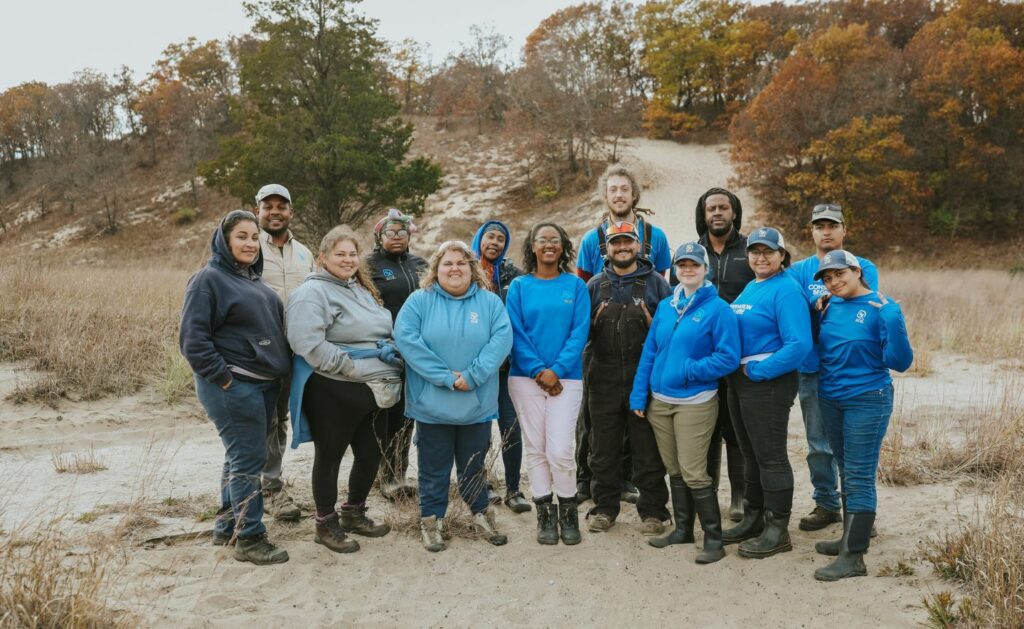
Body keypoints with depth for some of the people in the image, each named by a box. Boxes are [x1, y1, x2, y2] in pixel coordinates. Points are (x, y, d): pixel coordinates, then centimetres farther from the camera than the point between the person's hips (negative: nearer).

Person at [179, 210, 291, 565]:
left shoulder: (254, 280, 16)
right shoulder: (209, 279, -9)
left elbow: (273, 326, 25)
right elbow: (193, 339, -15)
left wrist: (280, 369, 15)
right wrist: (223, 377, -18)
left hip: (264, 385, 9)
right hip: (233, 387, -8)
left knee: (242, 457, 15)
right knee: (248, 460, -7)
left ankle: (227, 528, 26)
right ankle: (249, 539, 2)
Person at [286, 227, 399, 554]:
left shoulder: (362, 290, 17)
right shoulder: (312, 292, -11)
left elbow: (382, 331, 26)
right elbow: (308, 343, -23)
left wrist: (388, 349, 2)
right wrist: (352, 368, -20)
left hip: (373, 391, 8)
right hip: (334, 393, -8)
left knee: (370, 455, 15)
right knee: (329, 457, 6)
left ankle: (354, 514, 35)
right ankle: (326, 524, 21)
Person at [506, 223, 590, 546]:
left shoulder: (575, 285, 4)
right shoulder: (519, 286, 5)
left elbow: (579, 332, -3)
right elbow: (515, 333, -1)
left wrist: (556, 370, -13)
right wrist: (537, 370, -12)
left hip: (566, 377, -1)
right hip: (526, 377, 1)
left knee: (560, 450, -7)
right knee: (535, 448, 5)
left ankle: (568, 512, 13)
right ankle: (545, 514, 19)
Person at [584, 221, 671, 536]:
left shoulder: (655, 283, 3)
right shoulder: (595, 285, 9)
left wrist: (652, 324, -16)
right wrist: (594, 321, -10)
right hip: (604, 380, 2)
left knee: (648, 450, 6)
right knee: (604, 449, 11)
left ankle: (652, 510, 18)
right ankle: (604, 507, 24)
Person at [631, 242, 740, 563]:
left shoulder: (717, 309, -7)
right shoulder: (665, 307, 10)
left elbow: (728, 358, -12)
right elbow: (649, 351, 11)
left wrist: (688, 371, -17)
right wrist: (639, 395, 7)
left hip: (695, 402, -6)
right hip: (659, 401, 6)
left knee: (693, 473, -6)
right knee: (674, 471, 14)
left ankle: (713, 538, 7)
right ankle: (682, 529, 28)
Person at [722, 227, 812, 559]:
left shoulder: (786, 290, -13)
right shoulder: (749, 288, 14)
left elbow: (798, 345, -22)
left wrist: (758, 371, -19)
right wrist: (737, 371, 8)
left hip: (768, 383, -9)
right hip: (739, 381, 9)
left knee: (771, 457, -1)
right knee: (751, 455, 17)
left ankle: (778, 531, 9)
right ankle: (753, 520, 28)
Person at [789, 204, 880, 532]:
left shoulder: (863, 267, 2)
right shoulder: (799, 270, 8)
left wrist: (818, 306, -18)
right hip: (812, 369, 2)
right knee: (818, 443, 10)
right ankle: (826, 504, 25)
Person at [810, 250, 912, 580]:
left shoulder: (882, 308, -13)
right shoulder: (830, 307, 3)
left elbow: (900, 362, -16)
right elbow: (819, 349, 12)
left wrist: (894, 323, -30)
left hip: (867, 401, -6)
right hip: (831, 400, 7)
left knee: (859, 478, -4)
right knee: (846, 473, 17)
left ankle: (853, 557, 1)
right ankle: (850, 538, 31)